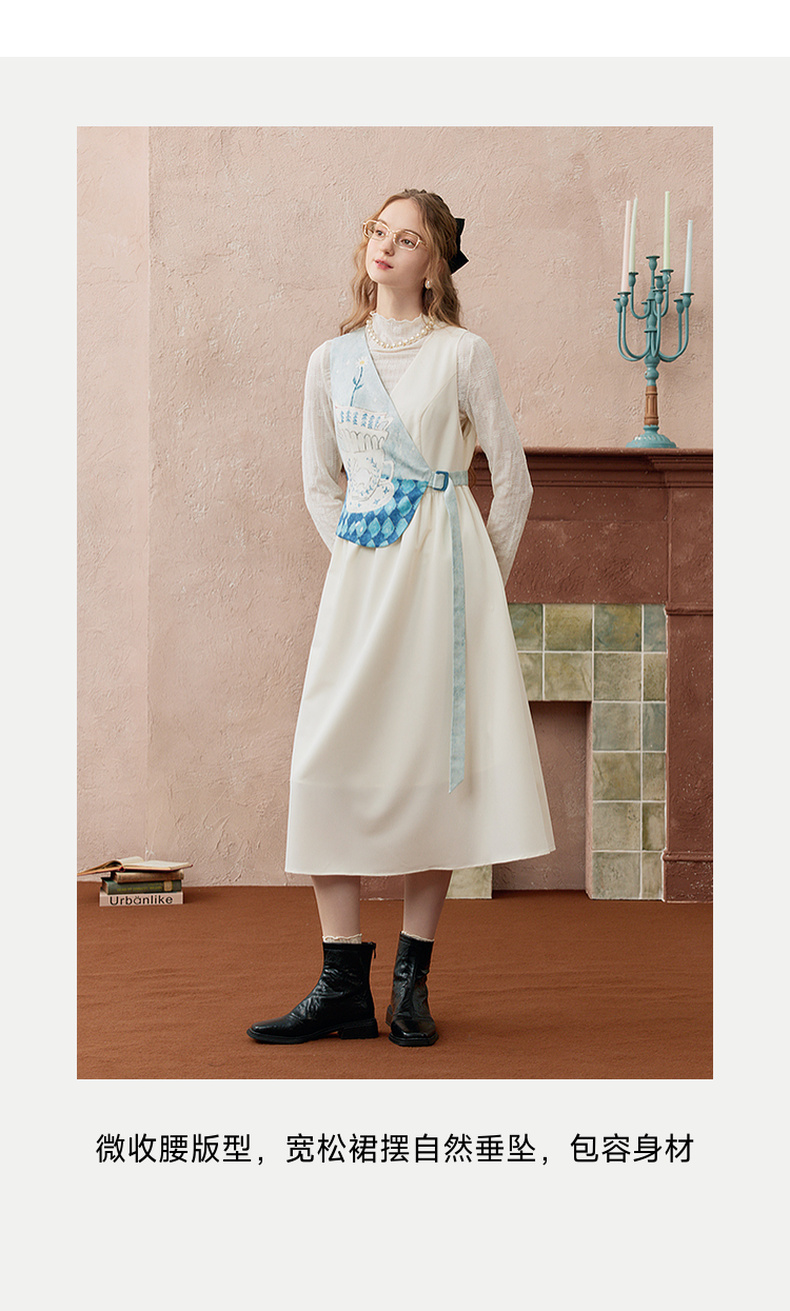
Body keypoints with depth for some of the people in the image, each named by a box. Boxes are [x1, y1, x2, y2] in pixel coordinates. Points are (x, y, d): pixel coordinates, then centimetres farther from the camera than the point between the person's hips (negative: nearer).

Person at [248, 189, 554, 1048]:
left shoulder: (462, 355, 4)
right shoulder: (331, 362, 12)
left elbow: (512, 478, 7)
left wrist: (486, 578, 7)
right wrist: (357, 553, 8)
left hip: (444, 570, -2)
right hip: (361, 573, 3)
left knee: (433, 761, -3)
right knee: (326, 763, -8)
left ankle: (410, 984, 7)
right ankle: (343, 987, -1)